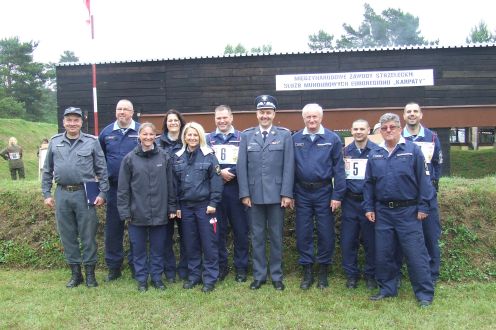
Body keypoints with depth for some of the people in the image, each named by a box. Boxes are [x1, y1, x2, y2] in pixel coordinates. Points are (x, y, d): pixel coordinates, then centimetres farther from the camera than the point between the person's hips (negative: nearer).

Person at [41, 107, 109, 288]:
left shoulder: (92, 142, 0)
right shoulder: (54, 142, 8)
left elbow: (102, 170, 1)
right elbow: (47, 170, 12)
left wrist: (102, 193, -5)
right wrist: (46, 193, 7)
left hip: (84, 193, -3)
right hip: (62, 194, 3)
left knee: (88, 235, 3)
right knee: (67, 236, 10)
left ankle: (90, 274, 16)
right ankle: (75, 273, 23)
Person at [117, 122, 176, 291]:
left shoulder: (165, 157, 1)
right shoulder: (130, 158, -3)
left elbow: (170, 184, 4)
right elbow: (123, 188, -1)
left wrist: (172, 208, 3)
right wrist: (124, 212, -4)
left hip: (159, 213, 1)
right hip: (137, 214, -1)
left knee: (158, 248, 12)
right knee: (139, 249, 11)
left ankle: (157, 277, 27)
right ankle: (141, 279, 26)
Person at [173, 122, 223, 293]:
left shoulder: (209, 156, -3)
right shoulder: (178, 157, 8)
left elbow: (216, 180, -7)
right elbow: (175, 182, 9)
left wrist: (213, 203, -12)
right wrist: (176, 205, 5)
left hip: (204, 205, -3)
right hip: (186, 206, 4)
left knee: (209, 243, 1)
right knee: (191, 243, 11)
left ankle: (210, 278, 12)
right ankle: (194, 276, 24)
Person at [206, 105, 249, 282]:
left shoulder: (241, 138, 5)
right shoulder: (208, 139, 11)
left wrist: (231, 172, -15)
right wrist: (220, 173, -11)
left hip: (236, 189, -2)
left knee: (240, 229, 3)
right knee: (218, 229, 7)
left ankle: (241, 267, 14)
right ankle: (221, 265, 20)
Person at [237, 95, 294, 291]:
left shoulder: (284, 135, 2)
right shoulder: (247, 136, 7)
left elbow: (289, 166, -2)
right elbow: (241, 167, 3)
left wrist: (287, 194, -7)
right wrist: (244, 194, -3)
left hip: (276, 194, -1)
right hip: (254, 194, 1)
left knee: (276, 236, 8)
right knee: (257, 236, 9)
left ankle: (276, 276, 22)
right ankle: (259, 275, 22)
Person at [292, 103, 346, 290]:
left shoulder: (332, 139, -2)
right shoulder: (295, 139, 2)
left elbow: (338, 168, -4)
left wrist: (337, 195, -8)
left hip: (324, 192, -1)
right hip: (302, 193, 2)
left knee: (326, 233, 7)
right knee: (303, 233, 8)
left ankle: (323, 271, 24)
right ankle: (307, 271, 22)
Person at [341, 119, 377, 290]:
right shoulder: (345, 151, 8)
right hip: (349, 202, 3)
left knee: (371, 241, 5)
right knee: (347, 240, 5)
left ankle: (370, 275, 22)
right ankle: (351, 274, 20)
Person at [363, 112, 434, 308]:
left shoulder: (413, 151, -4)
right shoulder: (374, 155, 8)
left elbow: (423, 180, -4)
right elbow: (369, 183, 12)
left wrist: (423, 207, -7)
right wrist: (368, 208, 7)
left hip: (408, 211, -4)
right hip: (383, 211, 4)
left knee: (415, 253, -1)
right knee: (383, 253, 10)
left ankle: (425, 294, 11)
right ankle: (387, 289, 26)